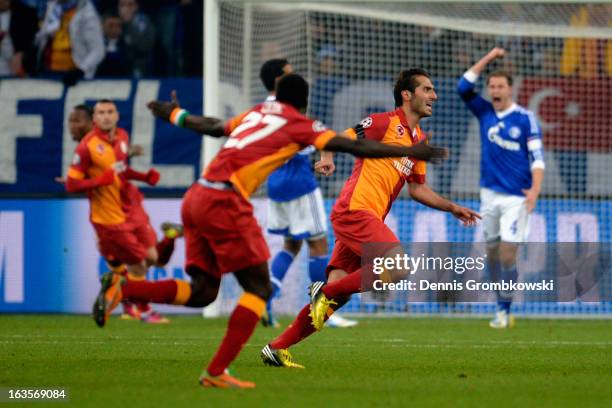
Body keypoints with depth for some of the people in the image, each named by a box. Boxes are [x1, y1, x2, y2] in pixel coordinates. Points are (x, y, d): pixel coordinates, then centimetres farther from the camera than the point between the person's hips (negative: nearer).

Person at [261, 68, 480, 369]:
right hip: (355, 209, -8)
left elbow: (417, 188, 29)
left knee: (337, 296, 1)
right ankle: (325, 291, -10)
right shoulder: (385, 123, -5)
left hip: (369, 219, 8)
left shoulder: (420, 140, 21)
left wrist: (452, 208, 24)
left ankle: (277, 348, 4)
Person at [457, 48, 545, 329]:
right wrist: (488, 58, 0)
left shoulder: (525, 118, -4)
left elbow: (537, 156, -8)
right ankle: (502, 308, 18)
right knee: (491, 252, 6)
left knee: (507, 254, -10)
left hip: (516, 197, -5)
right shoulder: (484, 112, 8)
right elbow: (463, 87, 1)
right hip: (490, 193, 5)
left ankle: (504, 311, -1)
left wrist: (535, 189, -20)